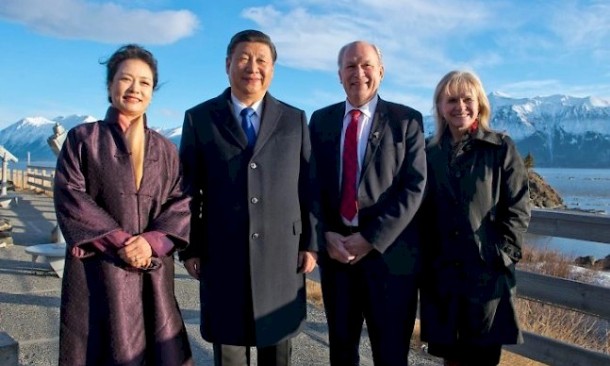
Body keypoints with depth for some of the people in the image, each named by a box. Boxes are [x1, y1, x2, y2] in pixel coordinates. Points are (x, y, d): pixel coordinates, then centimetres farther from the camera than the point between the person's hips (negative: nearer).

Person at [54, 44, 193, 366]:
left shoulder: (165, 149, 12)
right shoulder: (82, 138, 4)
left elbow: (181, 205, 3)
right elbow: (69, 198, -6)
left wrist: (151, 241, -15)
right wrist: (119, 241, -15)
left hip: (154, 273, 3)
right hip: (97, 270, -2)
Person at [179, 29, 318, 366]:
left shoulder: (295, 120, 5)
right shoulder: (199, 119, 2)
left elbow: (308, 187, 4)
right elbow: (189, 190, 2)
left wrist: (310, 243, 1)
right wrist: (190, 249, 0)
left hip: (282, 254, 1)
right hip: (222, 256, 0)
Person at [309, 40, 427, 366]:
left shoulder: (407, 120, -1)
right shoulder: (321, 120, 8)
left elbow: (414, 187, -8)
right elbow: (312, 184, 6)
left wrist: (371, 238, -14)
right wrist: (326, 235, -8)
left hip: (389, 251, -2)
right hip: (335, 249, 3)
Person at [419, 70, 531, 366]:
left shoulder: (501, 148, 0)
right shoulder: (429, 154, 8)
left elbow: (518, 208, -3)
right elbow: (423, 211, 9)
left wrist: (503, 254, -10)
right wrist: (423, 260, 3)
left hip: (488, 271, -2)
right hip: (441, 273, 3)